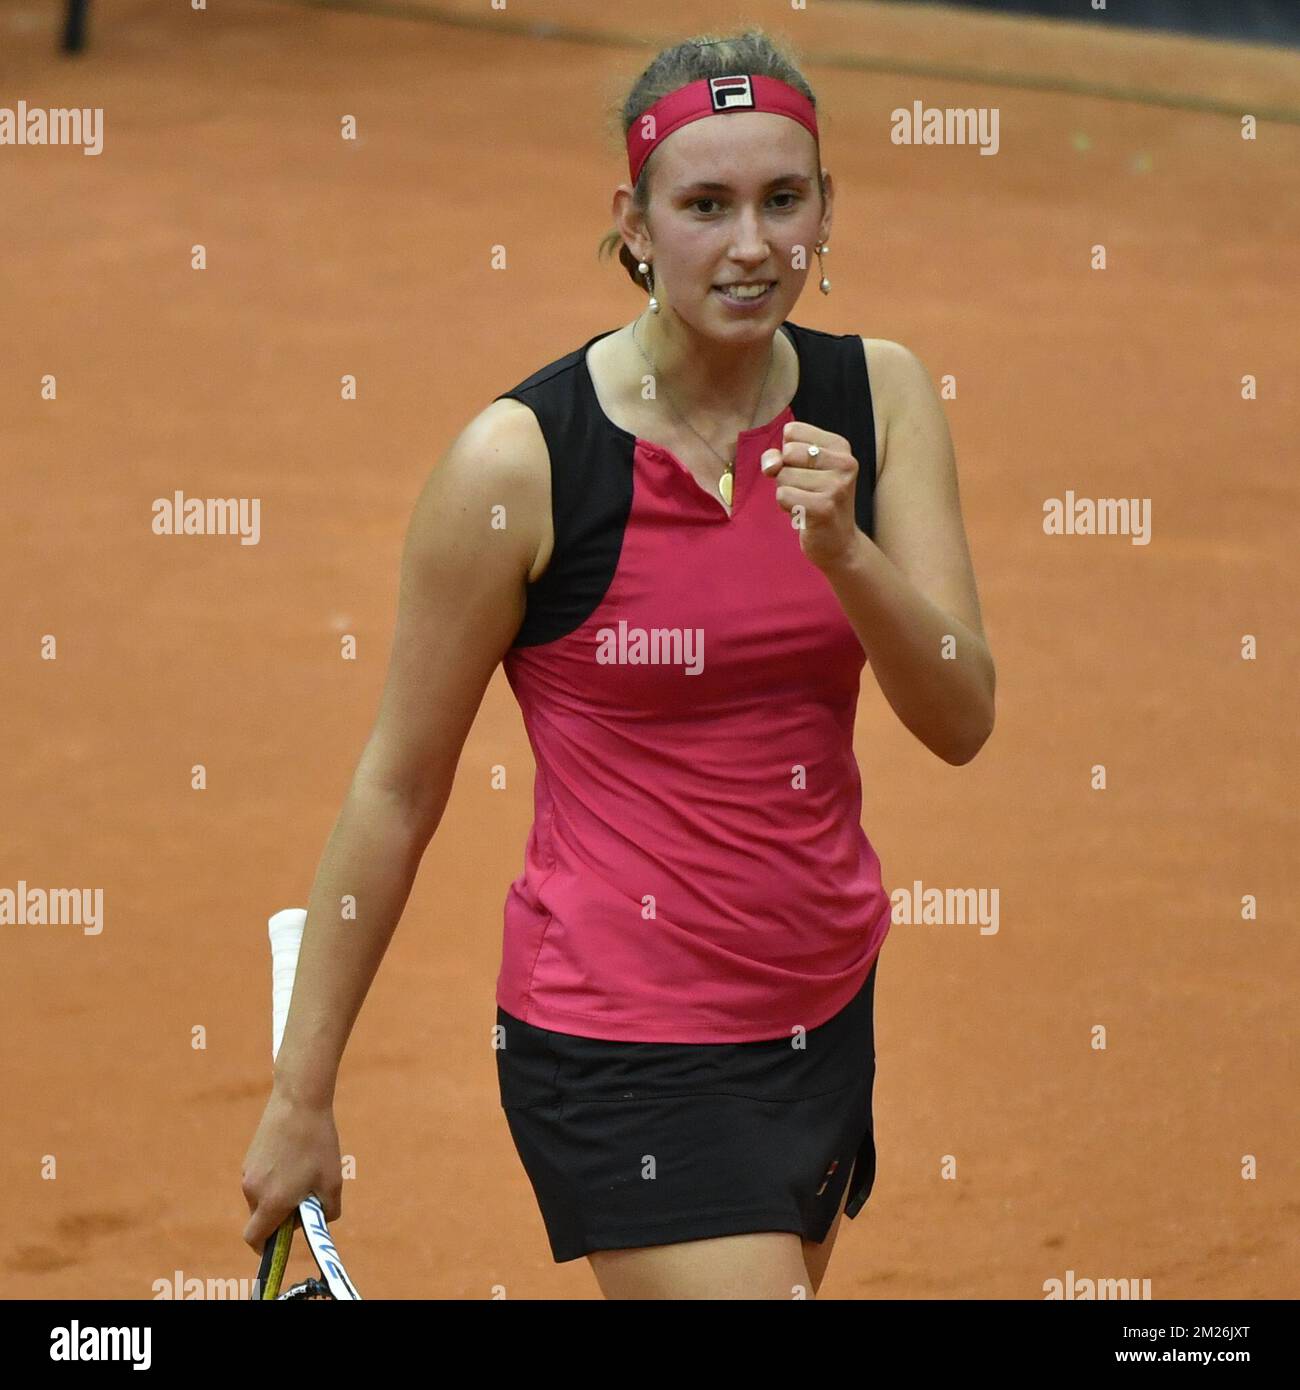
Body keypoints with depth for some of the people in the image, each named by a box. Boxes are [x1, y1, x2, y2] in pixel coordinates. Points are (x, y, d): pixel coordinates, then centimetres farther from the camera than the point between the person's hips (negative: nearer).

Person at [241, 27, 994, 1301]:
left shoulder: (877, 398, -1)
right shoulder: (519, 460, -15)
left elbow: (961, 721, -7)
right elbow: (398, 787, -7)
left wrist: (843, 549, -25)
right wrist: (301, 1094, -3)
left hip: (825, 1010, 6)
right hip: (622, 1049, -6)